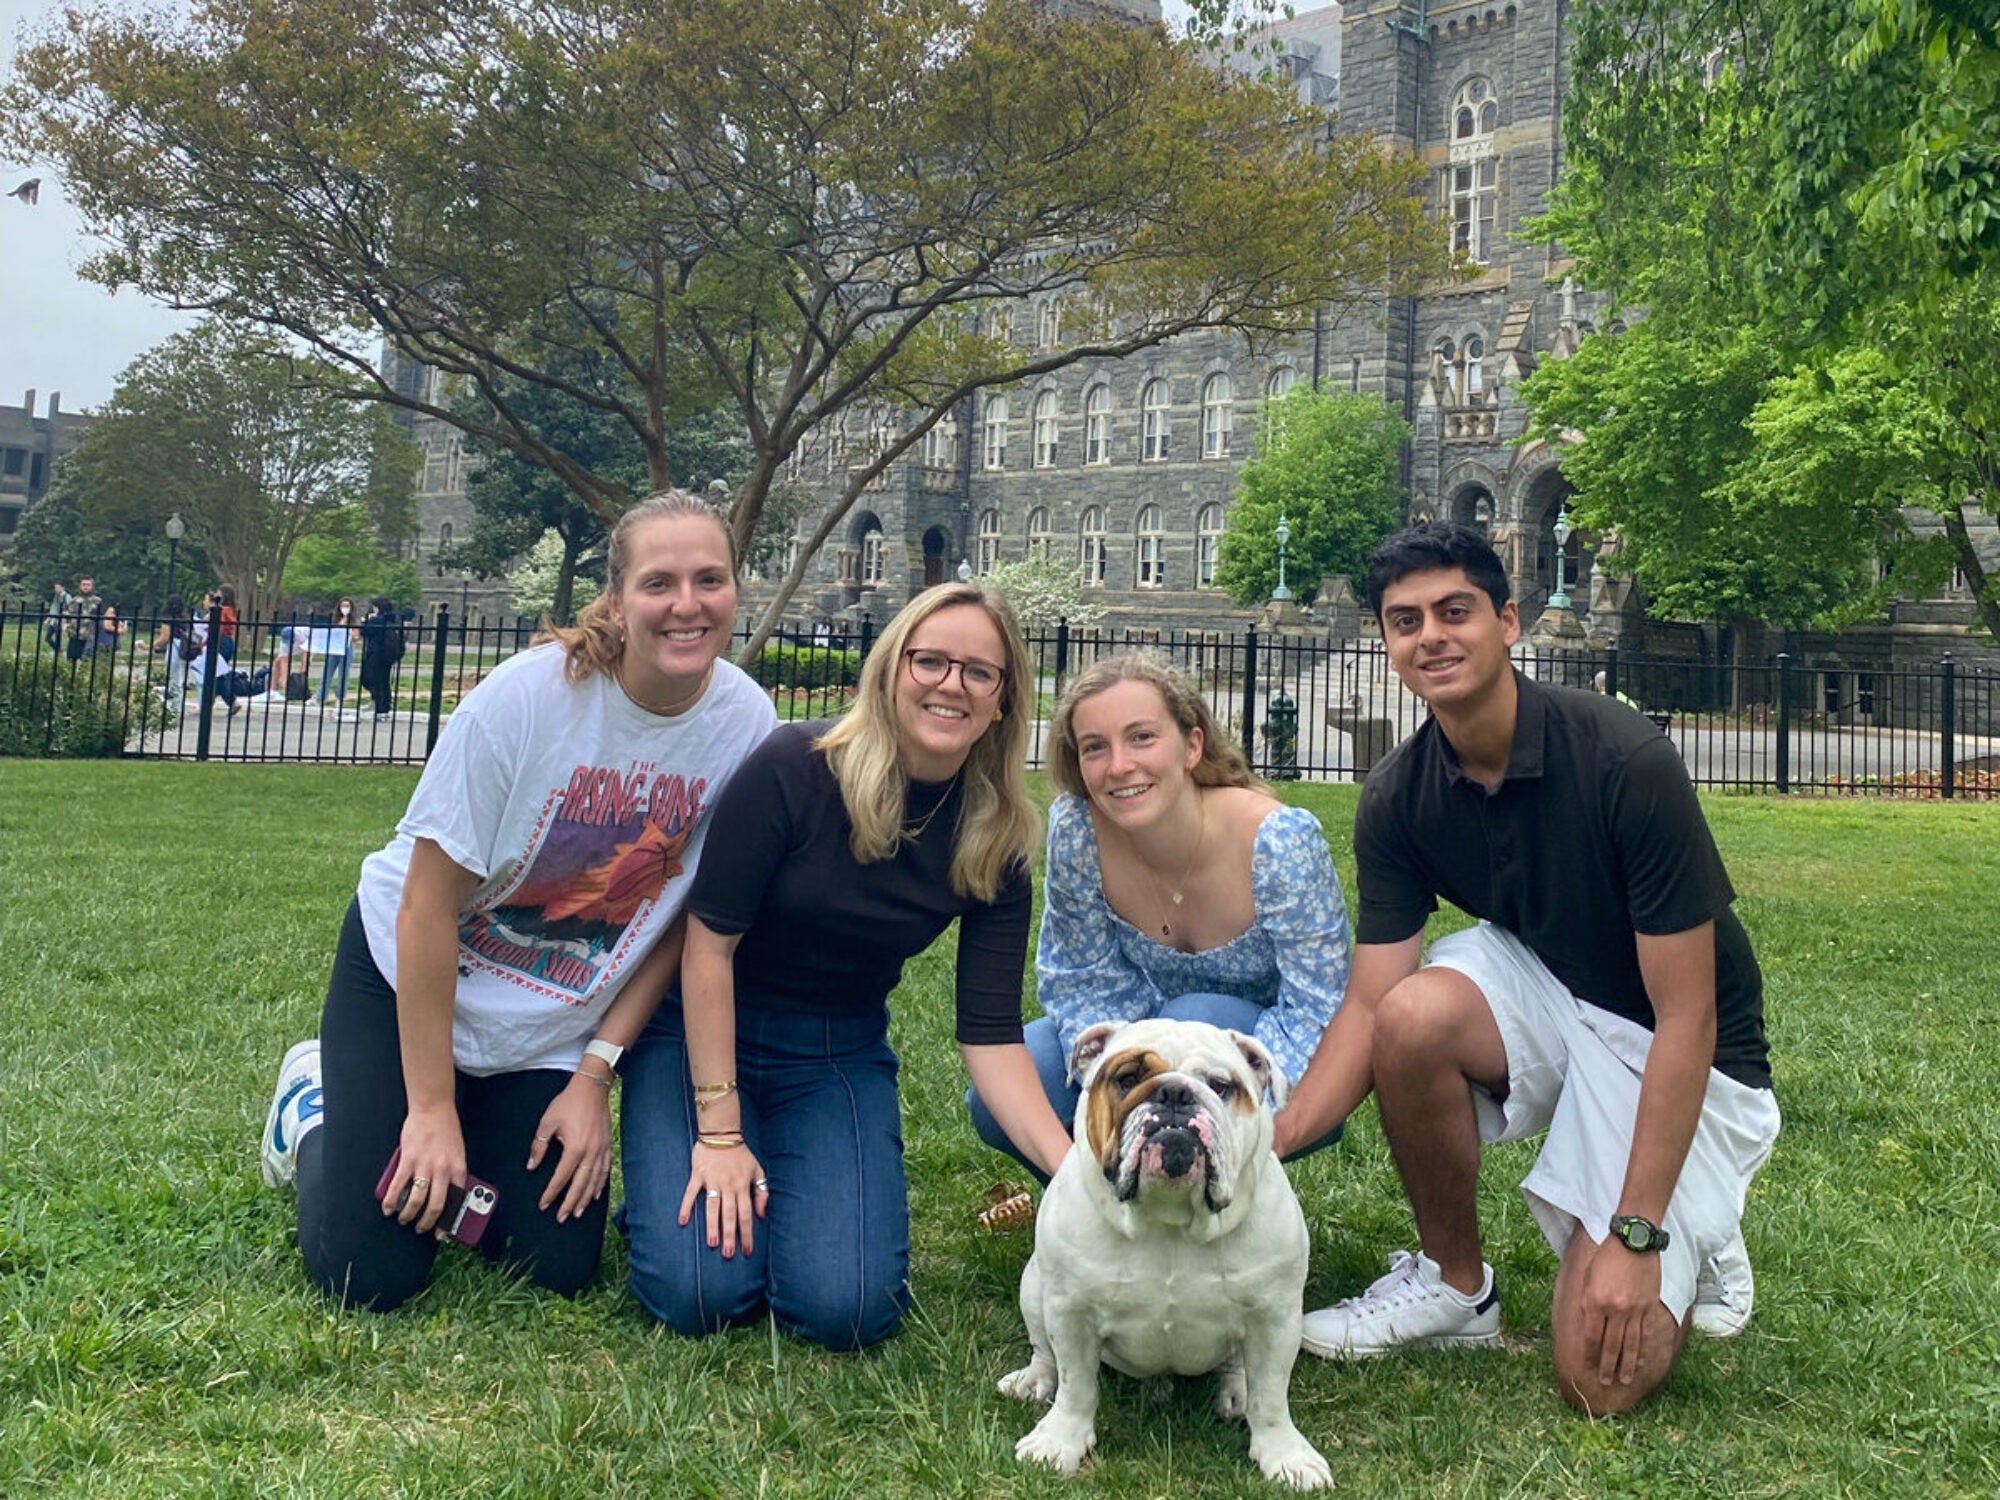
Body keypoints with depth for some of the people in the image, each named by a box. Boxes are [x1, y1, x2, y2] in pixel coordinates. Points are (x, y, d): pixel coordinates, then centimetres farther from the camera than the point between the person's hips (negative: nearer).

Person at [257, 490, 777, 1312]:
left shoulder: (747, 724, -16)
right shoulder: (527, 696, -27)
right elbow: (427, 909, -20)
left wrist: (595, 1075, -5)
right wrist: (432, 1110, -17)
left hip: (556, 1024, 4)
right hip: (409, 973, -3)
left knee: (559, 1268, 1)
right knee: (368, 1272, -7)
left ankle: (480, 1133, 28)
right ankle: (316, 1100, 23)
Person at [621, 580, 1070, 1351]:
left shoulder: (994, 841, -9)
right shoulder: (793, 767, -21)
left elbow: (991, 1035, -9)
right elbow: (709, 941, -17)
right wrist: (718, 1132, -17)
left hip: (839, 1054, 3)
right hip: (704, 1030, -3)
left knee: (847, 1308, -16)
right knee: (702, 1293, -18)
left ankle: (783, 1182, 15)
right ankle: (690, 1177, 14)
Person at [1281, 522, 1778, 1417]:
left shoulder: (1626, 762, -27)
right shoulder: (1398, 797, -11)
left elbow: (1686, 1019, -24)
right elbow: (1369, 1007, -12)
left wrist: (1635, 1238, -26)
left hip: (1682, 1056, -4)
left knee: (1601, 1377, -17)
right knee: (1415, 1012, -31)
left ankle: (1694, 1240, 17)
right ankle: (1455, 1287, -6)